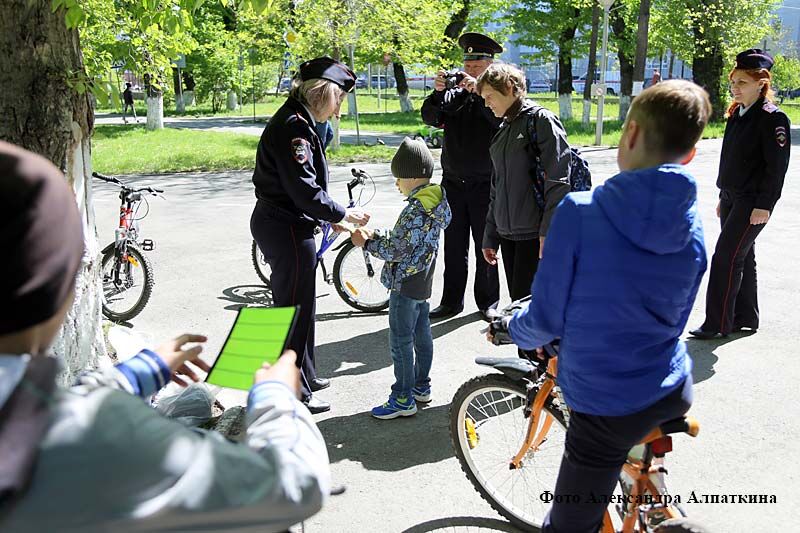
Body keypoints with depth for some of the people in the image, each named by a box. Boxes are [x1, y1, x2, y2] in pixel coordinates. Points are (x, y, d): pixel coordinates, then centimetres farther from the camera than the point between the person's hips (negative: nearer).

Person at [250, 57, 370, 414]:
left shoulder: (297, 122, 12)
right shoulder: (293, 126, -20)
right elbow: (305, 191, -24)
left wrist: (329, 218, 11)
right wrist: (342, 214, -11)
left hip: (278, 222, 11)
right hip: (286, 228, -11)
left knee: (300, 304, 21)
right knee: (294, 307, 0)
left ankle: (305, 375, 36)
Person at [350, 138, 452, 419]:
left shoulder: (415, 210, -24)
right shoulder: (433, 202, 7)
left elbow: (397, 250, -22)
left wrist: (367, 243, -10)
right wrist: (375, 235, 5)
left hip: (405, 284, -10)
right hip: (422, 281, 10)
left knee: (400, 341, -1)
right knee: (421, 334, 18)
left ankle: (403, 399, 7)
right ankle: (421, 387, 31)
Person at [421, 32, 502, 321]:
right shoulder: (454, 94, 7)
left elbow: (502, 119, -21)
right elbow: (430, 118, -3)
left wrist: (477, 91, -27)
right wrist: (437, 92, -18)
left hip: (484, 185, -3)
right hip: (453, 182, 3)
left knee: (485, 246, 7)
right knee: (454, 246, 10)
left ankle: (488, 302, 18)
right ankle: (452, 300, 19)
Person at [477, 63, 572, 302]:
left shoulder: (541, 120, -6)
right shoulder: (503, 131, 18)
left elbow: (558, 181, -15)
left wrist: (548, 232, -20)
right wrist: (490, 237, 21)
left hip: (535, 236, -7)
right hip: (508, 235, 8)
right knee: (517, 301, 10)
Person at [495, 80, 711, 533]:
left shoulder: (580, 211, -18)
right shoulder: (692, 227, -2)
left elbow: (547, 318, -12)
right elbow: (675, 319, 10)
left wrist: (514, 329, 10)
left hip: (607, 402, -5)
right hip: (673, 390, 6)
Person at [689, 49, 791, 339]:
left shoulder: (772, 118, -12)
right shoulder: (737, 113, 12)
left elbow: (777, 165, -15)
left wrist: (764, 205, -19)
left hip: (753, 201, -8)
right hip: (732, 197, 8)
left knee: (726, 257, -10)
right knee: (740, 258, 14)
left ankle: (718, 323, -4)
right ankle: (745, 317, 25)